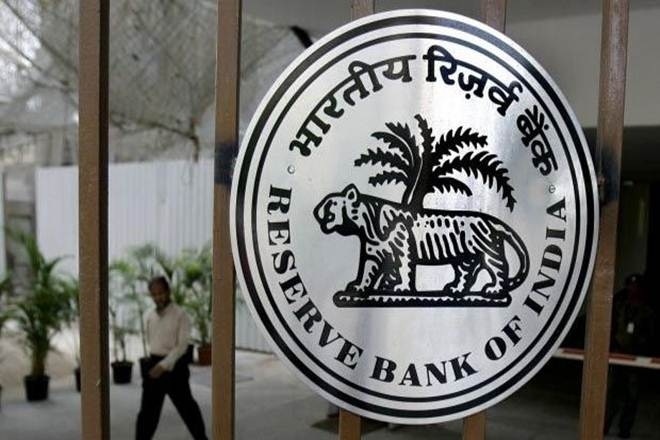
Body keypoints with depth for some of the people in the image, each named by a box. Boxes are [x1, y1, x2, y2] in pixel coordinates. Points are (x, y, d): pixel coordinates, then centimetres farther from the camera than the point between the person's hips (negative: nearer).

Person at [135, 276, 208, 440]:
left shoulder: (181, 316, -11)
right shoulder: (148, 317, 6)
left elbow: (182, 345, -17)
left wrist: (164, 365, -25)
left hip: (174, 366, -4)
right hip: (154, 365, 4)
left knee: (186, 406, 10)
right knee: (148, 409, 3)